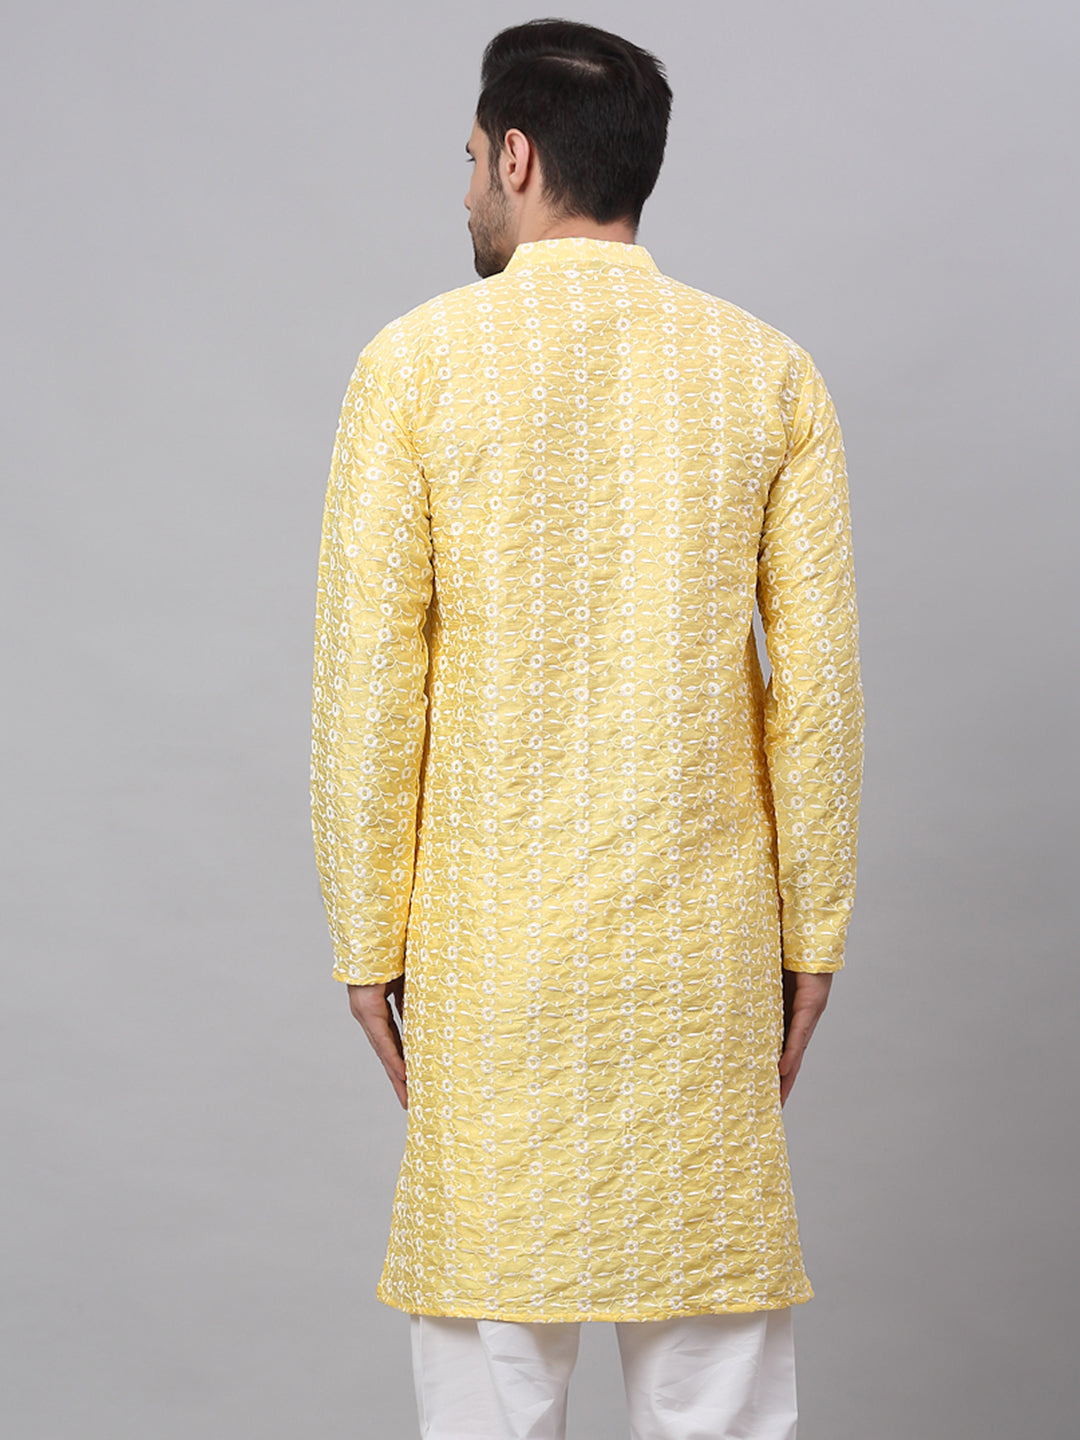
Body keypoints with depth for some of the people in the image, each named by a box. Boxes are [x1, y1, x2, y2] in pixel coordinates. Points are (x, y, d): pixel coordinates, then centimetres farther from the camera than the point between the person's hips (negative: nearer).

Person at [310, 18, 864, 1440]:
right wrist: (811, 934, 7)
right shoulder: (770, 370, 2)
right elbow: (818, 676, 0)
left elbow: (368, 672, -6)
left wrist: (368, 937, 1)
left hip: (490, 938, -2)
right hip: (707, 939, 2)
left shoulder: (418, 361, -4)